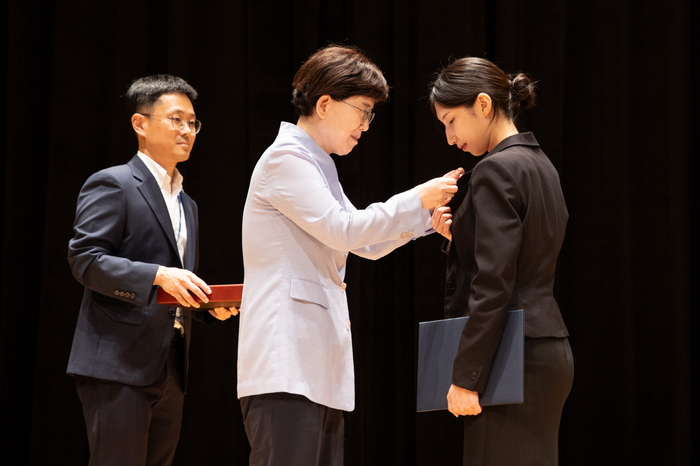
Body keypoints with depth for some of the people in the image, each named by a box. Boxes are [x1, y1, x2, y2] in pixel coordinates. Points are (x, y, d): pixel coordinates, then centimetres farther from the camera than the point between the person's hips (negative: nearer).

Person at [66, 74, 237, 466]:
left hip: (171, 371, 8)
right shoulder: (112, 184, -3)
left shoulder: (187, 204, 24)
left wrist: (212, 304, 7)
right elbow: (85, 259, -14)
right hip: (119, 364, -8)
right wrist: (158, 276, -24)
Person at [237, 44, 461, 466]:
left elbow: (366, 244, 28)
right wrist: (418, 200, -12)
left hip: (317, 363, 10)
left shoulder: (316, 164, 23)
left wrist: (427, 216, 15)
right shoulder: (285, 158, -7)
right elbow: (341, 229, -16)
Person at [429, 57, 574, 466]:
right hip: (550, 350, 10)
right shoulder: (540, 164, 16)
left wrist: (466, 377, -18)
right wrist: (459, 236, 10)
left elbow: (493, 284, -19)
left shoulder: (496, 170, -13)